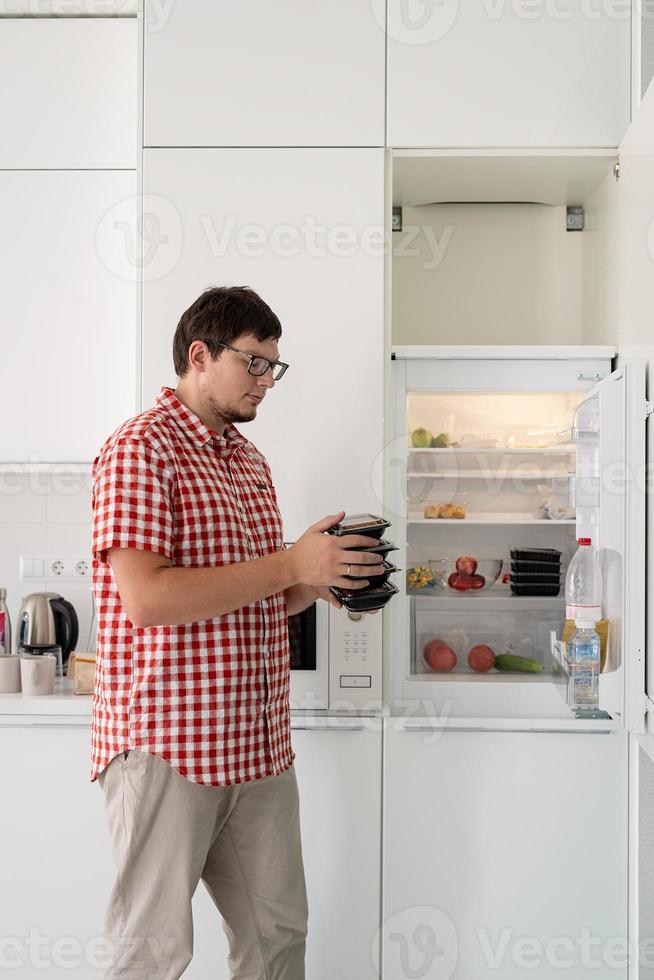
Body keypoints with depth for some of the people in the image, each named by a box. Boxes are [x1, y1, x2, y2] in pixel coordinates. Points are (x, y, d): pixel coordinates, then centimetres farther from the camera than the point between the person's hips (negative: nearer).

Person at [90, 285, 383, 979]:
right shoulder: (140, 448, -10)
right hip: (167, 743, -8)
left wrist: (320, 582, 3)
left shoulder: (251, 461, 17)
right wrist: (291, 564, -19)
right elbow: (146, 597, -22)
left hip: (259, 744, 8)